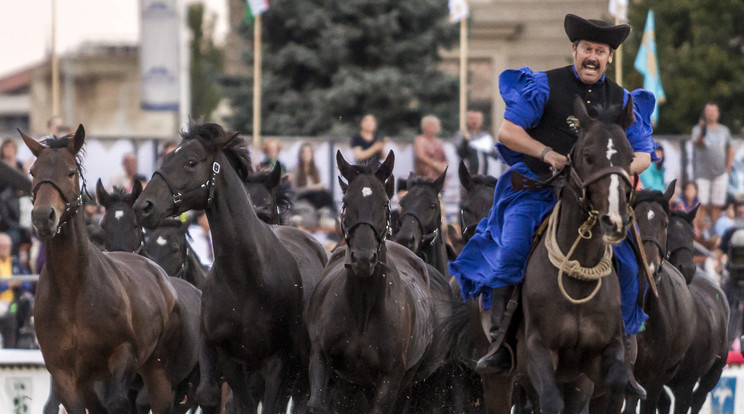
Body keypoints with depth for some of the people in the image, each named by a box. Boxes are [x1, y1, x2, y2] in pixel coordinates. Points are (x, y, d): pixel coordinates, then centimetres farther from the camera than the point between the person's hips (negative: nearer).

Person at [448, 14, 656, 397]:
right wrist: (549, 154, -21)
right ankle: (501, 347, -25)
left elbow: (643, 155, 7)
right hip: (537, 189, -3)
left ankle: (623, 363, 2)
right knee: (511, 252, -27)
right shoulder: (545, 86, -2)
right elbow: (508, 131, -6)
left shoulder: (621, 101, 8)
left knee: (627, 268, -9)